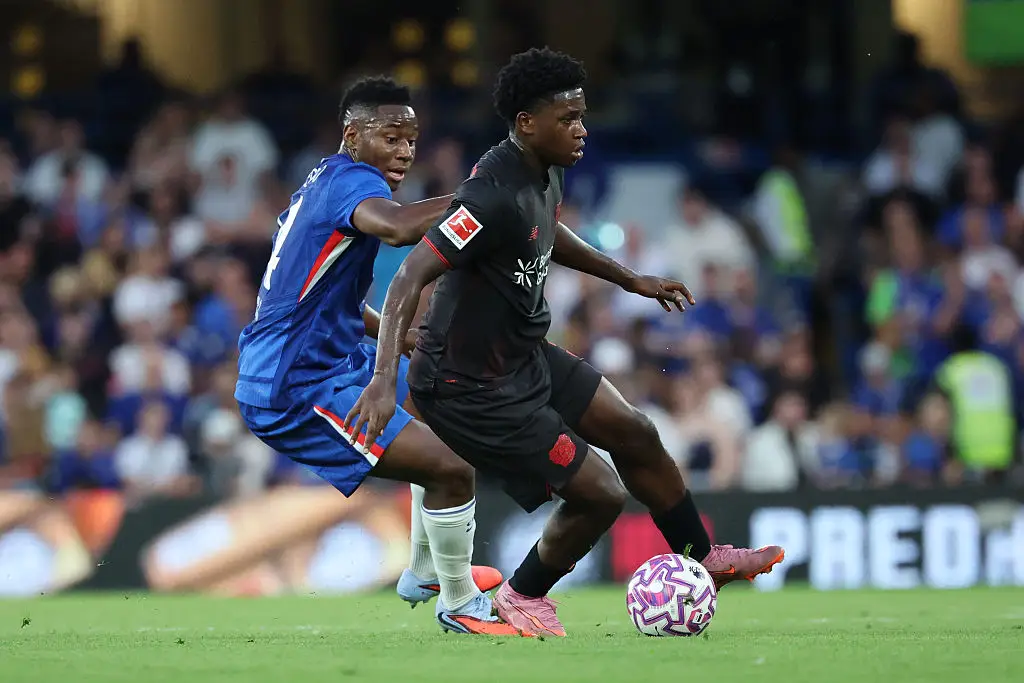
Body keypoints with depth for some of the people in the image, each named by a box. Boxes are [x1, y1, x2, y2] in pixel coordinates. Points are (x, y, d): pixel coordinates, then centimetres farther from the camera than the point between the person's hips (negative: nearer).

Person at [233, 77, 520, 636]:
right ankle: (460, 606, 3)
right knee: (450, 468, -18)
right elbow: (398, 227, -44)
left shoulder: (325, 180, 14)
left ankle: (425, 573, 38)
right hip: (296, 394, -11)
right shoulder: (352, 181, -18)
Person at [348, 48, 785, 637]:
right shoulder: (496, 196, -31)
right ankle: (523, 598, 20)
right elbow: (410, 279, -34)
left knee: (636, 436, 17)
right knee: (600, 495, -5)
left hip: (524, 356, 10)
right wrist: (385, 380, -43)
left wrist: (630, 280, 30)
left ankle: (704, 559, 37)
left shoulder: (546, 172, 0)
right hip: (474, 389, -10)